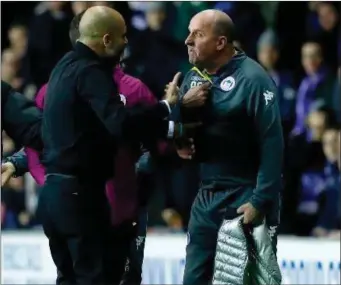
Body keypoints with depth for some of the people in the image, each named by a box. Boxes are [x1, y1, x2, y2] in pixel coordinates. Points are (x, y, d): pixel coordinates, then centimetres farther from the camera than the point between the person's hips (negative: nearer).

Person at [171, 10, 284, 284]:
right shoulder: (194, 78, 8)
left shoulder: (252, 79, -15)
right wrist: (180, 106, -12)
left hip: (245, 198, -7)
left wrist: (260, 202, -19)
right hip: (207, 197, 7)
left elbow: (272, 144, -17)